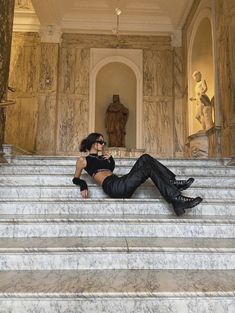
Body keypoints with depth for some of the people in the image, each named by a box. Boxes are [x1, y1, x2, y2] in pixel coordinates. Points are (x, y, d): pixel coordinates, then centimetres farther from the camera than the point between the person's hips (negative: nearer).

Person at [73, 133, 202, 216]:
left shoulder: (101, 157, 28)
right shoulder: (83, 159, 9)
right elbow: (76, 179, 8)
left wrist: (110, 158, 16)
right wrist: (83, 185, -15)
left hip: (121, 183, 8)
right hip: (112, 187, -8)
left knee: (145, 159, -6)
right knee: (149, 168, -22)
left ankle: (172, 182, -11)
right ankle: (177, 199, -26)